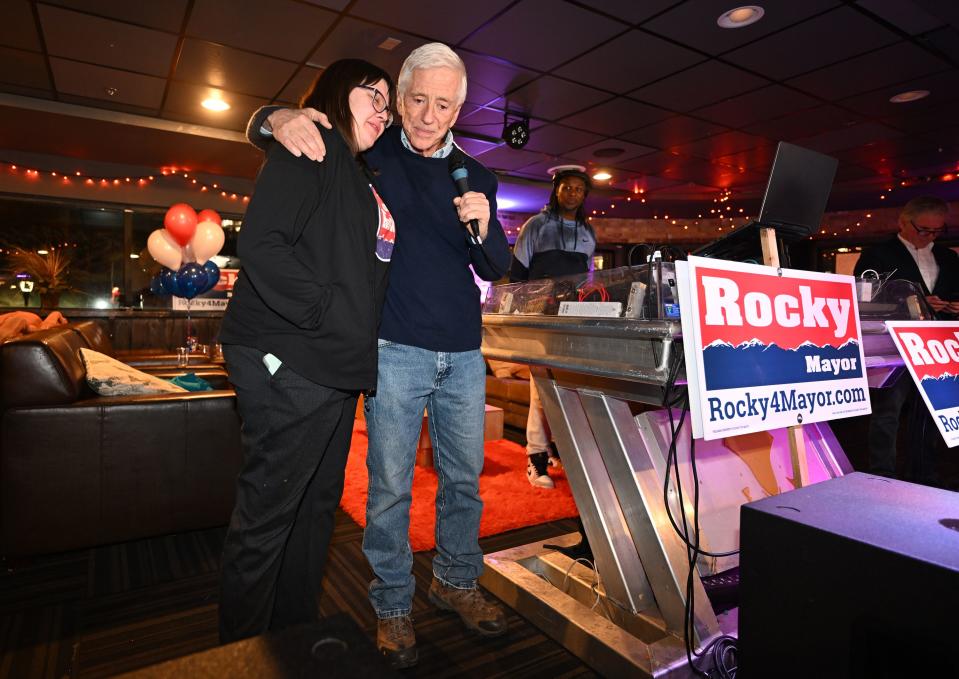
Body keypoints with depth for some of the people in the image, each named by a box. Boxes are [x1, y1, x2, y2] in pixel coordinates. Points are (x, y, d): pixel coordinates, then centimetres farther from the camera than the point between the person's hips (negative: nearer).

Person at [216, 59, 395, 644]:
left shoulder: (360, 177, 22)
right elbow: (260, 244, -18)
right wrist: (327, 310, -20)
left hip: (336, 369, 10)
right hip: (290, 365, -10)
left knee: (317, 507, 17)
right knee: (266, 514, 2)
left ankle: (296, 632, 35)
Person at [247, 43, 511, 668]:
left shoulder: (476, 178, 11)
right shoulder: (369, 154, 3)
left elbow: (495, 270, 8)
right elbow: (261, 126, 6)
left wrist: (484, 228, -14)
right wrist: (280, 119, -18)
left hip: (463, 354, 4)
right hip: (397, 350, -3)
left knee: (465, 478, 13)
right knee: (391, 485, 3)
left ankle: (456, 581, 35)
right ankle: (393, 604, 24)